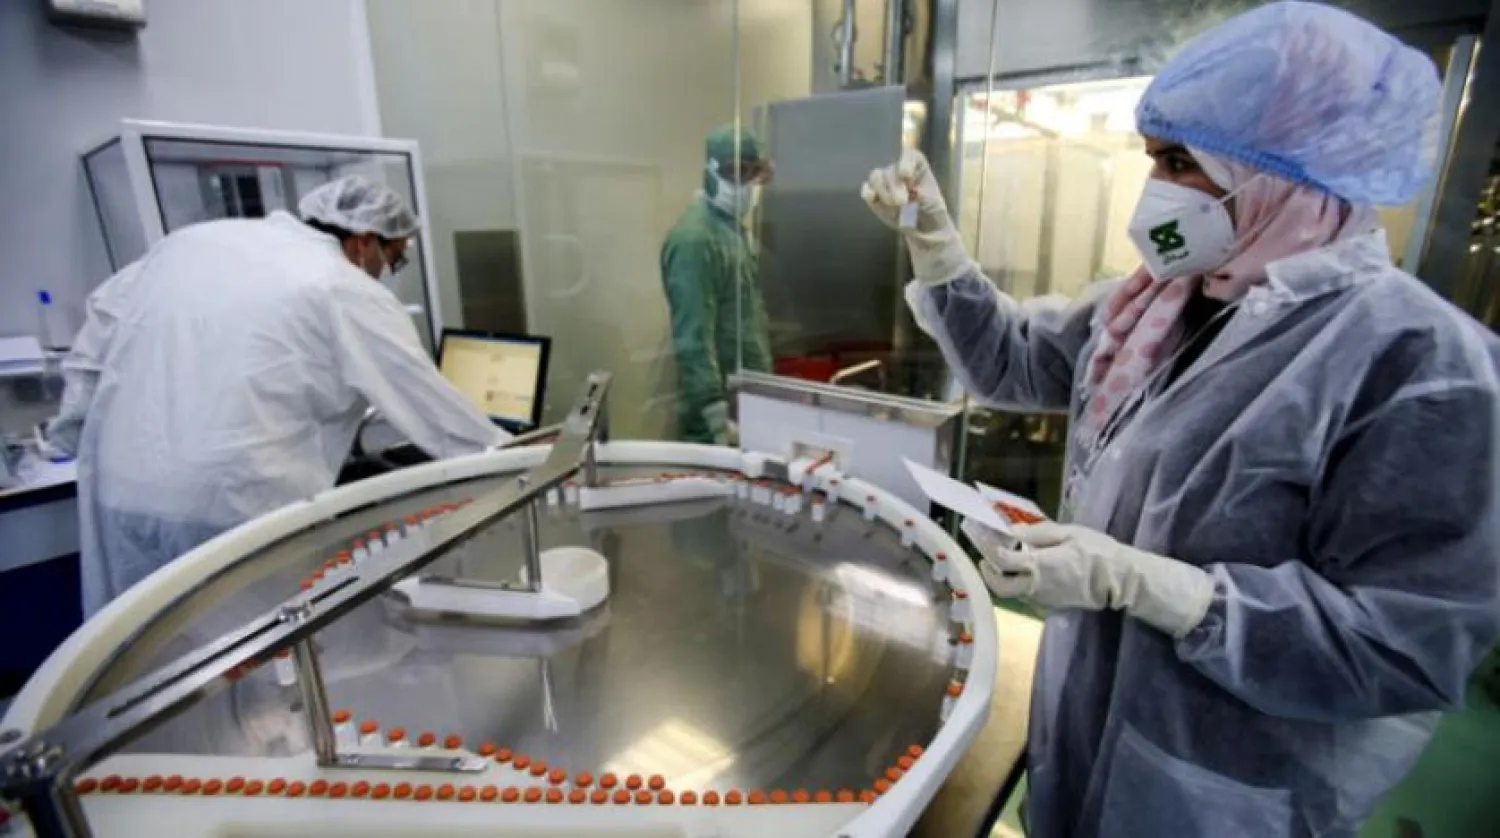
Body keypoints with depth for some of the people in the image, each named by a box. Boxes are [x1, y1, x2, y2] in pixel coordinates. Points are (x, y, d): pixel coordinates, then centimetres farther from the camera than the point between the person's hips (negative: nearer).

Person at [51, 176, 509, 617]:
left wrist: (75, 434, 23)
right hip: (234, 503, -6)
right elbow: (432, 405, -4)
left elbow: (100, 322, 17)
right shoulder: (351, 293, -6)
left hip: (118, 487, 7)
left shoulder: (195, 239, 13)